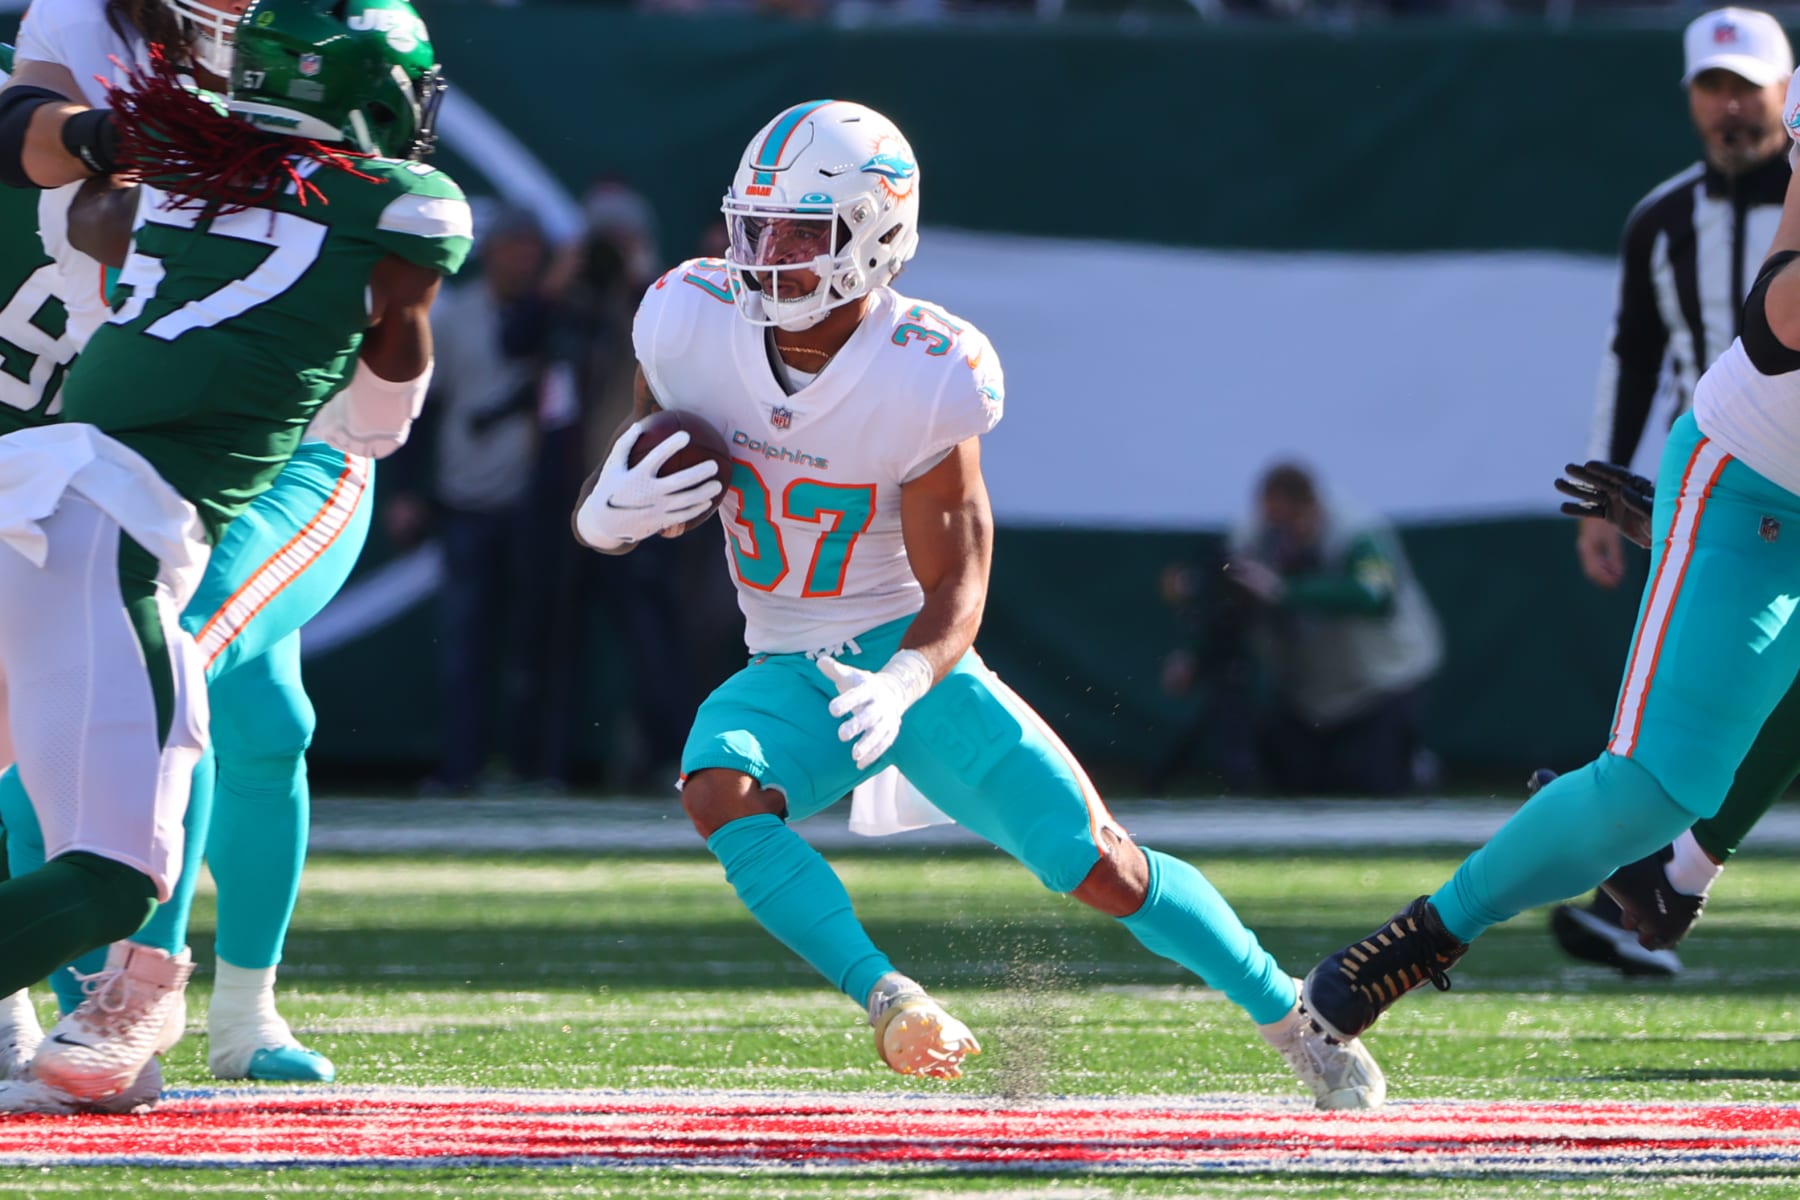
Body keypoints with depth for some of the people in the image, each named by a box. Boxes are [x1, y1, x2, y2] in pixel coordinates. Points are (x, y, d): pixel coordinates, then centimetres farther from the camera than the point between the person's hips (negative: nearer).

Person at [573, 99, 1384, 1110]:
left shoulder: (924, 380, -20)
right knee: (719, 790, -31)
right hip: (790, 676, 3)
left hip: (909, 655, -3)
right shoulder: (695, 325, -11)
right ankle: (891, 1001, -28)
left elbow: (956, 595, -15)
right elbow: (653, 502, 4)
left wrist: (900, 685, -35)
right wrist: (611, 513, -21)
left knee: (1095, 861, -10)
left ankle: (1296, 1020, 9)